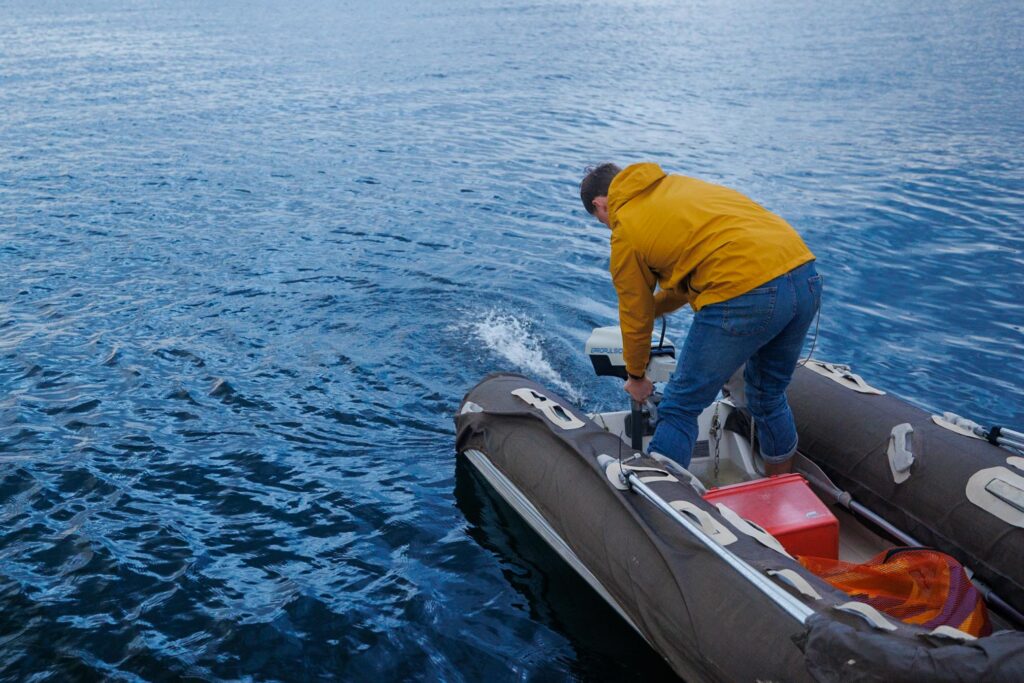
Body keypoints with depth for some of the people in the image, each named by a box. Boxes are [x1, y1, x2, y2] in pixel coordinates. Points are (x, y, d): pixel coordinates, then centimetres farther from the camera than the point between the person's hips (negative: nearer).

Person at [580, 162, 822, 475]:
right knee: (769, 397, 27)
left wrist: (636, 378, 31)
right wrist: (653, 307, 43)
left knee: (679, 410, 7)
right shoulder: (678, 184, 26)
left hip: (744, 296, -8)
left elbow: (636, 317, 15)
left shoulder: (625, 231, 7)